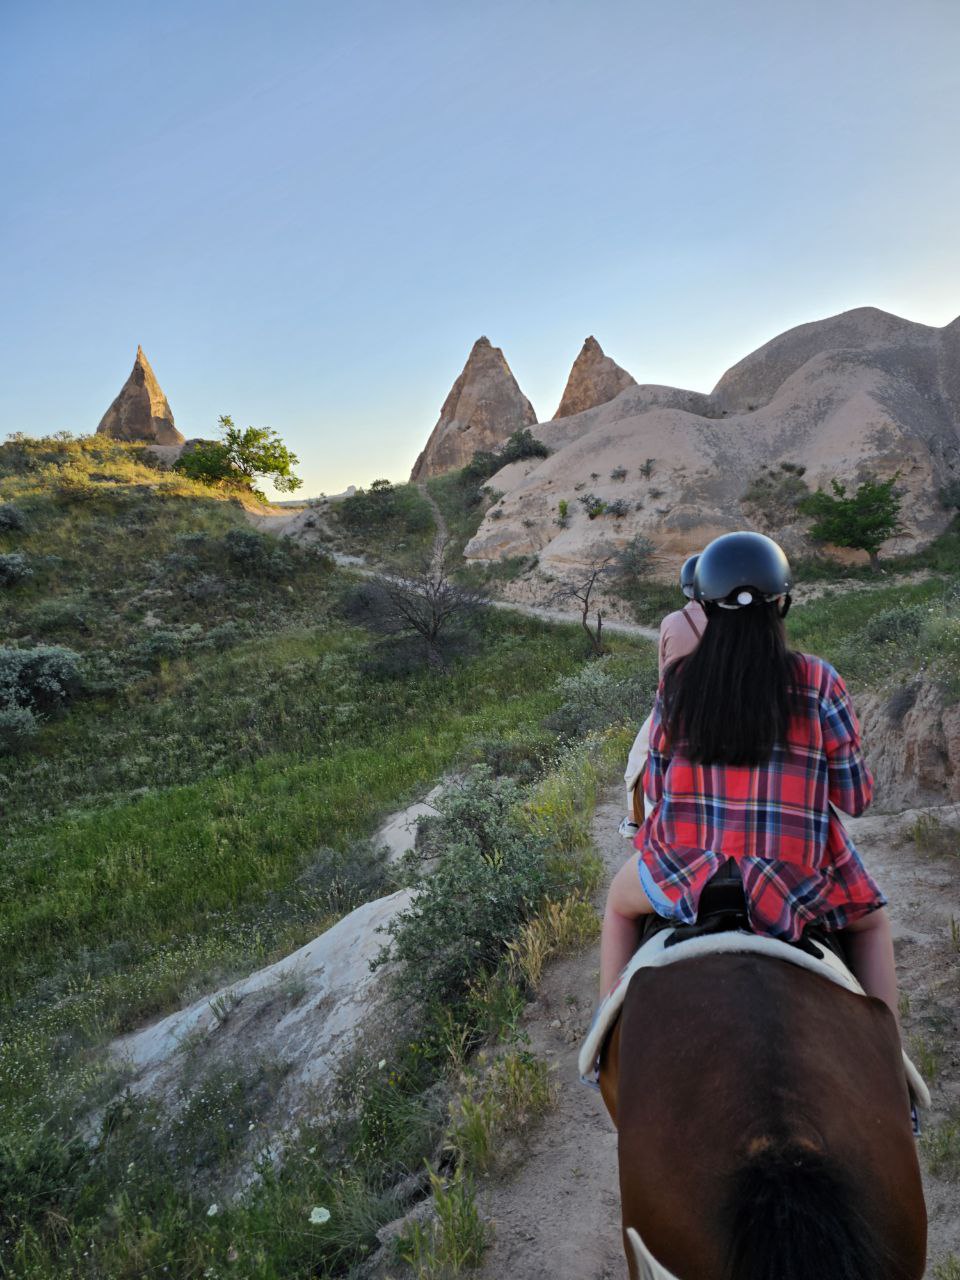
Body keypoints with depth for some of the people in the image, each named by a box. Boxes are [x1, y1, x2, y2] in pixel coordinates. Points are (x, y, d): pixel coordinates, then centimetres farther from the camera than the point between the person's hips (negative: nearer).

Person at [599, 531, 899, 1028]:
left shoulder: (677, 681, -4)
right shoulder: (818, 682, -8)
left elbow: (654, 787, 4)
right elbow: (855, 798, -2)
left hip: (684, 875, 1)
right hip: (794, 883, 0)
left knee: (620, 900, 35)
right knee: (871, 923, 34)